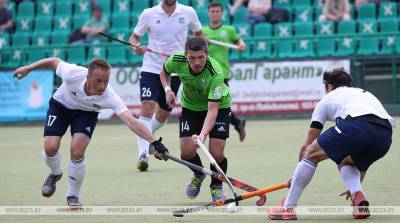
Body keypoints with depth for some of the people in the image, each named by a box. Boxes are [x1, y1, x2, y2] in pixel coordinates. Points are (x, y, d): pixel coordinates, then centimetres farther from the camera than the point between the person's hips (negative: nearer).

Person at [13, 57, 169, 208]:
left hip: (86, 113, -1)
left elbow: (131, 121, -46)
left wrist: (155, 142, -57)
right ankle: (55, 174, 23)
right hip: (60, 106, 1)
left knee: (77, 152, -22)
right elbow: (54, 61, -15)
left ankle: (73, 197, 3)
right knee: (50, 148, -16)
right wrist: (28, 68, -2)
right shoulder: (73, 74, -37)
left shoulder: (109, 97, -38)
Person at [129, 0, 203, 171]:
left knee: (163, 114, 13)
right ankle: (143, 154, -22)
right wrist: (135, 47, -19)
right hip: (151, 68, -2)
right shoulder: (148, 14, -4)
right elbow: (134, 37, 3)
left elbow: (199, 34, 14)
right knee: (147, 108, -19)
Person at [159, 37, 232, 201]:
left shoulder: (215, 73, -38)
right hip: (190, 106, 3)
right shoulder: (176, 60, -25)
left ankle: (216, 186, 17)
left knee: (216, 153, -16)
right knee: (187, 151, -11)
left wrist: (202, 135, -54)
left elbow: (213, 109, -41)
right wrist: (167, 89, -17)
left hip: (218, 106, -3)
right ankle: (199, 174, 25)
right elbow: (164, 72, 1)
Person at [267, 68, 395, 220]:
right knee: (345, 161, 31)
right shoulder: (366, 94, 42)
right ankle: (359, 200, 5)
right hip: (386, 134, 5)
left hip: (356, 126, -5)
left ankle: (288, 207, 13)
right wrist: (356, 184, 53)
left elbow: (307, 146, 34)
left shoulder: (329, 98, 30)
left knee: (311, 154, 15)